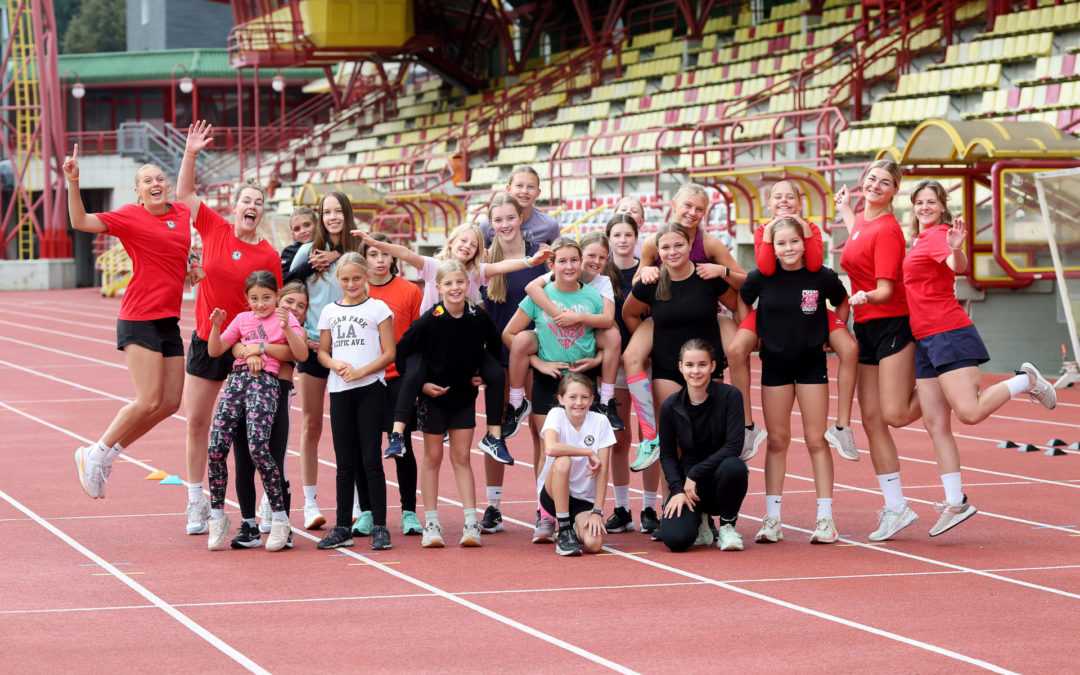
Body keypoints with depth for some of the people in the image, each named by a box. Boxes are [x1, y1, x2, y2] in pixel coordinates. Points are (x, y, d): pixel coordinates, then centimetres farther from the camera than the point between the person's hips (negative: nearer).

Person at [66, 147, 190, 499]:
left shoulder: (182, 213, 9)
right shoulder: (130, 216, -6)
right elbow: (81, 222, -15)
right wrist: (73, 182, -27)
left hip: (170, 321, 7)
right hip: (139, 320, -7)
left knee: (170, 403, 4)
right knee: (148, 402, -13)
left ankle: (108, 453, 18)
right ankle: (95, 454, 4)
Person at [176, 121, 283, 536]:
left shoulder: (269, 255, -7)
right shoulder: (214, 229, -1)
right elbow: (184, 194, 6)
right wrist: (190, 154, -6)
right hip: (207, 341, 3)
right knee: (196, 421, 7)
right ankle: (196, 503, 17)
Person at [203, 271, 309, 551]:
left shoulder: (286, 318, 10)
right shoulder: (242, 319, 21)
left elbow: (302, 355, -2)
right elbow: (214, 351, 17)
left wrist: (286, 327, -15)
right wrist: (216, 325, 0)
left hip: (266, 381, -4)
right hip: (237, 378, 4)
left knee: (258, 448, -20)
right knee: (216, 447, -10)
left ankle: (280, 518, -9)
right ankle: (217, 516, 3)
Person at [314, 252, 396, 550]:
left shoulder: (377, 308, 1)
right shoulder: (330, 311, 11)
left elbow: (389, 352, -4)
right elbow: (322, 352, 14)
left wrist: (361, 371, -15)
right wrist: (335, 364, -8)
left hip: (370, 389, -4)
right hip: (340, 391, 4)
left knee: (370, 459, -6)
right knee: (345, 462, 7)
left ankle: (379, 527, -2)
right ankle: (343, 528, 12)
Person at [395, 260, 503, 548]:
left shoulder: (480, 318, -9)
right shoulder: (428, 321, -17)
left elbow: (495, 348, 11)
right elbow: (402, 353, -9)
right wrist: (420, 384, -10)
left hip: (464, 395, 2)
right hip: (433, 395, -2)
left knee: (461, 457, 3)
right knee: (433, 457, 6)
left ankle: (471, 524, 1)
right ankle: (431, 525, 10)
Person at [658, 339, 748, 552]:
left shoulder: (730, 396, -11)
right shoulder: (670, 406, -4)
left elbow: (734, 446, -17)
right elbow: (667, 454, 3)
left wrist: (695, 474, -20)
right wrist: (678, 490, -13)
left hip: (719, 476, -1)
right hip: (688, 481, 1)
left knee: (734, 467, -39)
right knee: (675, 539, -25)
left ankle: (727, 527, -9)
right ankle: (699, 519, 15)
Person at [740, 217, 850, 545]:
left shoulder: (822, 277, -9)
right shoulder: (761, 278, -8)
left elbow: (842, 306, 10)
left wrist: (834, 338, 5)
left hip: (811, 362, -1)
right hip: (775, 364, 1)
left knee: (816, 440, -1)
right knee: (777, 441, 5)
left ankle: (825, 518, 2)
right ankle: (772, 518, 10)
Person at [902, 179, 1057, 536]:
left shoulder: (938, 234, -8)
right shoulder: (919, 241, 19)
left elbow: (958, 266, -28)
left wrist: (955, 249, -52)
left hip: (949, 333, -9)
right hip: (925, 341, 9)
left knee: (970, 412, -17)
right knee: (935, 425, 4)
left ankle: (1026, 381, 8)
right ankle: (955, 503, 6)